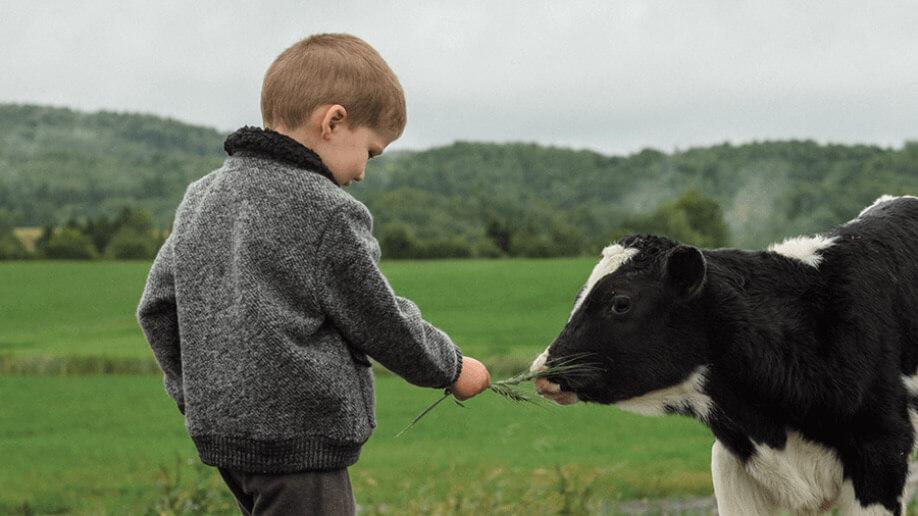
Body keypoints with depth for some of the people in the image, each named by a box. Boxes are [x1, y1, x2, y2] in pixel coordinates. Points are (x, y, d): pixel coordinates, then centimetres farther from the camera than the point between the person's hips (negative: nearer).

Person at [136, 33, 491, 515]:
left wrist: (196, 392, 25)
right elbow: (379, 321, -8)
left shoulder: (200, 197, 10)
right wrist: (451, 367, 9)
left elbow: (157, 306, 15)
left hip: (217, 424, 9)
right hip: (300, 434, -9)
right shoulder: (327, 213, -14)